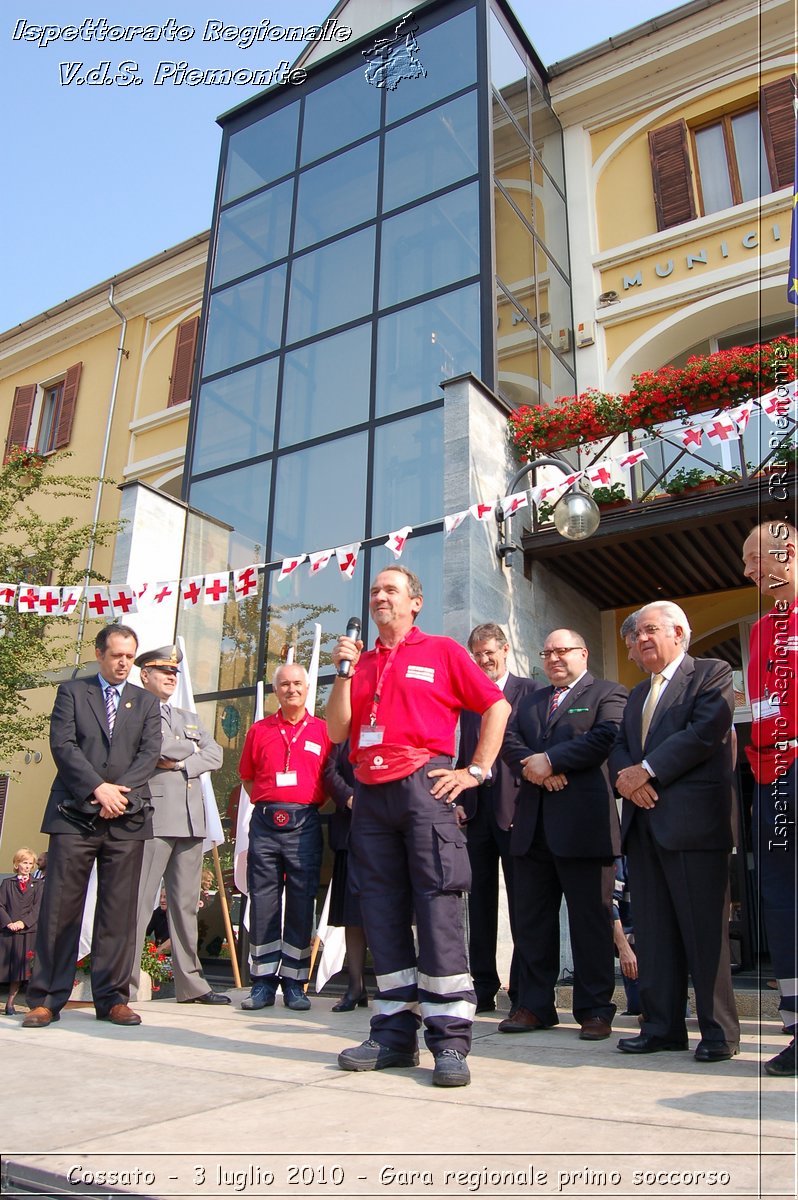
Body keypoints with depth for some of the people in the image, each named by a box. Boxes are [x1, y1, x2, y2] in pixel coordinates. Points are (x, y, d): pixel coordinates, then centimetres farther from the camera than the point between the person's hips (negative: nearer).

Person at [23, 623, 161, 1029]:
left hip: (126, 817, 2)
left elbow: (150, 752, 4)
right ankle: (46, 999, 11)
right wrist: (98, 788, -13)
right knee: (59, 909, 1)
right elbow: (62, 744, -3)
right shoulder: (72, 692, 10)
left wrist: (120, 789, -12)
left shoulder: (146, 702, 16)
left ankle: (112, 998, 11)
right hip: (75, 814, -1)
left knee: (119, 912, 2)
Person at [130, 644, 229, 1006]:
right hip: (153, 817, -6)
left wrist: (179, 763, -4)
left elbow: (214, 755, 11)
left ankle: (190, 983, 14)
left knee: (186, 904, 9)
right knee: (138, 901, -8)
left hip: (191, 820, 6)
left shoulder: (190, 719, 25)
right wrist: (190, 750, 1)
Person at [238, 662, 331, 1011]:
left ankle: (295, 983, 13)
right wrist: (267, 803, 8)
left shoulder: (322, 731, 6)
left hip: (304, 824, -1)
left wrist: (312, 807, 3)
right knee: (262, 902, 4)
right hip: (264, 823, 2)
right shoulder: (259, 730, 11)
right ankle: (263, 982, 14)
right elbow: (247, 776, 19)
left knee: (302, 904, 3)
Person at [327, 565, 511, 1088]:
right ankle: (395, 1033, 17)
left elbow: (497, 707, 5)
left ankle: (450, 1041, 0)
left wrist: (476, 771, -3)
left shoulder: (442, 651, 6)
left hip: (424, 787, -5)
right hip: (371, 795, 5)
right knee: (383, 913, 7)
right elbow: (337, 732, 12)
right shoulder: (362, 662, 18)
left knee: (438, 909, -7)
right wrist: (344, 672, 1)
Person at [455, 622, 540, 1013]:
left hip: (514, 805, -5)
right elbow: (464, 751, 16)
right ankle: (483, 989, 18)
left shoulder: (529, 691, 1)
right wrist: (460, 799, 6)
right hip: (476, 807, 5)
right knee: (479, 901, 9)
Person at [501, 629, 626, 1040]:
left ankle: (595, 1010, 12)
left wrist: (550, 759, -14)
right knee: (531, 919, 9)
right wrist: (534, 766, -11)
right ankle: (534, 1005, 19)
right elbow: (509, 741, 9)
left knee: (590, 919, 1)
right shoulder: (530, 701, 23)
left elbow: (606, 737, -14)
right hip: (533, 825, 6)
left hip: (583, 823, -6)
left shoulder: (607, 694, 4)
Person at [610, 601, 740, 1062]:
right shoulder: (638, 693, 24)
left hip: (694, 819, -7)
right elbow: (620, 747, 17)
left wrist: (647, 770, -15)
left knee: (704, 929, -2)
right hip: (644, 821, 7)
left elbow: (707, 732, -14)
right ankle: (663, 1027, 16)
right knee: (653, 931, 8)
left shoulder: (712, 674, 1)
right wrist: (625, 776, -5)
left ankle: (720, 1030, 10)